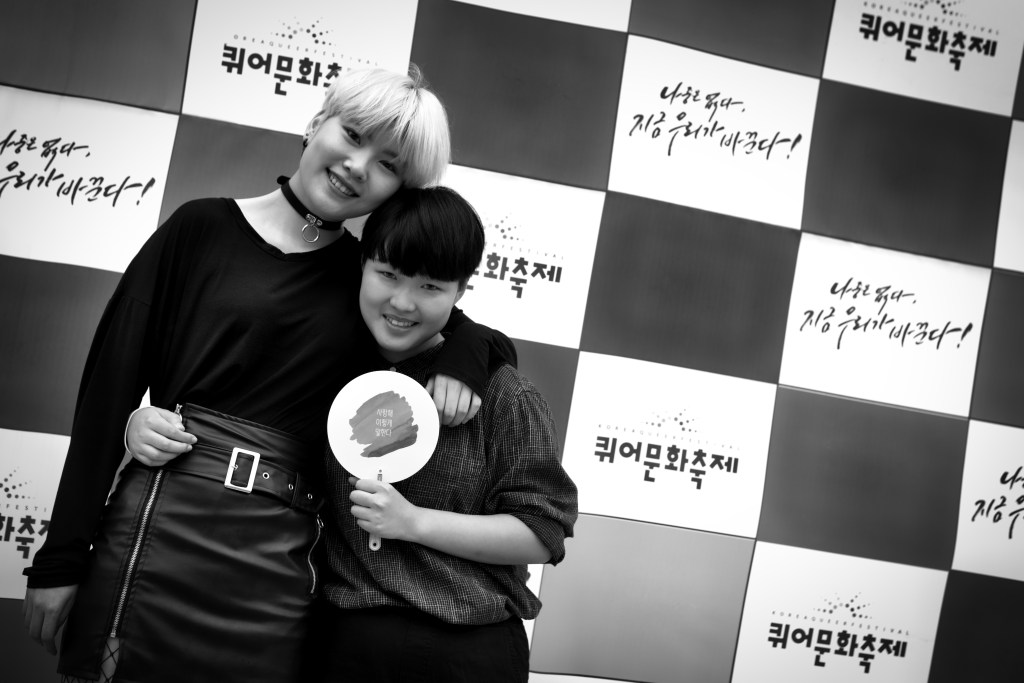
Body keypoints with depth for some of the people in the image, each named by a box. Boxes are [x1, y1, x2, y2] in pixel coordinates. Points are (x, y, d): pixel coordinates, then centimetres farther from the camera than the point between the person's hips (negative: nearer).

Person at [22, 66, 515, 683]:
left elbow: (497, 344, 19)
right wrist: (62, 557, -3)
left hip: (279, 564, 2)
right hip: (160, 533, -2)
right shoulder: (202, 229, 3)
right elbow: (109, 386, 1)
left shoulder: (372, 277, 9)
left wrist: (461, 358, -6)